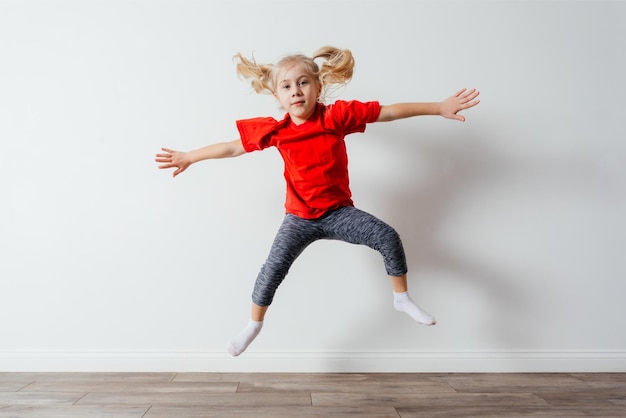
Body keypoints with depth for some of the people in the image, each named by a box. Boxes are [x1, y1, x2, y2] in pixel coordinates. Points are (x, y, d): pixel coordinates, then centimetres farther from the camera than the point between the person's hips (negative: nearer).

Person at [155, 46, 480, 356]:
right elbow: (235, 146, 2)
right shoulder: (275, 130, -8)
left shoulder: (337, 115, -11)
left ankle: (402, 298, 10)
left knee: (389, 238, -15)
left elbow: (388, 111, -9)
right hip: (300, 218, 0)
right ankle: (254, 324, 18)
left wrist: (440, 107, -9)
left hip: (339, 211, 0)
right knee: (273, 269, -9)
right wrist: (189, 157, 6)